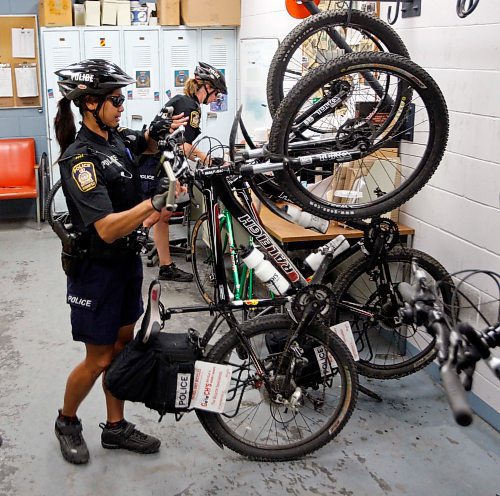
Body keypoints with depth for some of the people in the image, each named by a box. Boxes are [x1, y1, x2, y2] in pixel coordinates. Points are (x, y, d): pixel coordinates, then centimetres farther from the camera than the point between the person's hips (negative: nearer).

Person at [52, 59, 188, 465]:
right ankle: (67, 422, 30)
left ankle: (116, 427, 31)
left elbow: (146, 144, 26)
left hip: (126, 260, 8)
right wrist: (157, 201, -42)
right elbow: (107, 229, -31)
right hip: (96, 267, -8)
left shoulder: (117, 138, 2)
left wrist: (158, 132, 2)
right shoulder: (80, 157, -23)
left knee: (122, 346, 16)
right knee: (99, 360, 4)